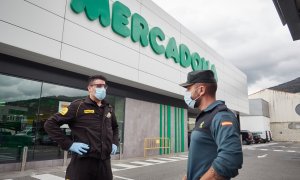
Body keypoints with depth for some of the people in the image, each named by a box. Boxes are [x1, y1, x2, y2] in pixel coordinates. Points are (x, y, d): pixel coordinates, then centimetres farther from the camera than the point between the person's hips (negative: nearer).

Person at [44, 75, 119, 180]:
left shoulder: (109, 109, 11)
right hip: (83, 162, -5)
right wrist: (69, 144, -13)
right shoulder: (78, 106, -6)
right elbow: (50, 124, -7)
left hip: (105, 162, 5)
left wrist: (115, 143, 13)